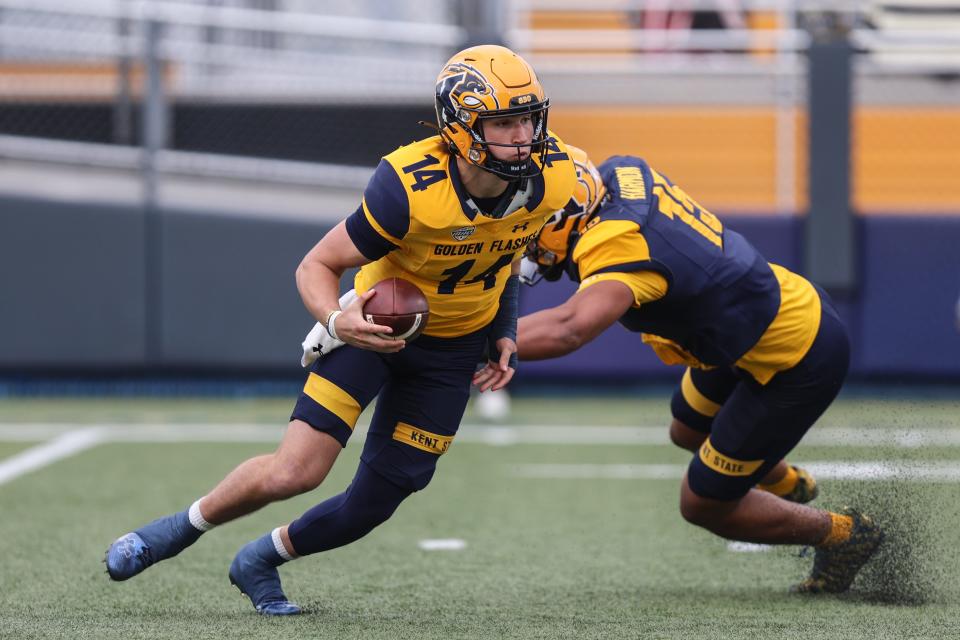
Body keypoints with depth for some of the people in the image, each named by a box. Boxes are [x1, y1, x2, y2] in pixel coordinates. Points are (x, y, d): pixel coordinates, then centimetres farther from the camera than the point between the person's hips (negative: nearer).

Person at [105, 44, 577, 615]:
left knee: (372, 507, 2)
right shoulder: (410, 188, -32)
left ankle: (260, 561, 30)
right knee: (295, 472, -17)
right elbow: (317, 266, -20)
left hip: (452, 348, 4)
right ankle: (180, 529, 11)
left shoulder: (551, 180, -18)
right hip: (379, 324, -4)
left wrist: (504, 334, 2)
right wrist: (337, 321, -40)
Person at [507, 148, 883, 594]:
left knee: (703, 505, 4)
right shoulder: (621, 174, -11)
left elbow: (568, 328, -53)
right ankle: (785, 484, 59)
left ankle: (842, 536, 24)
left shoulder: (616, 247, -35)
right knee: (689, 431, 32)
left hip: (798, 365, -9)